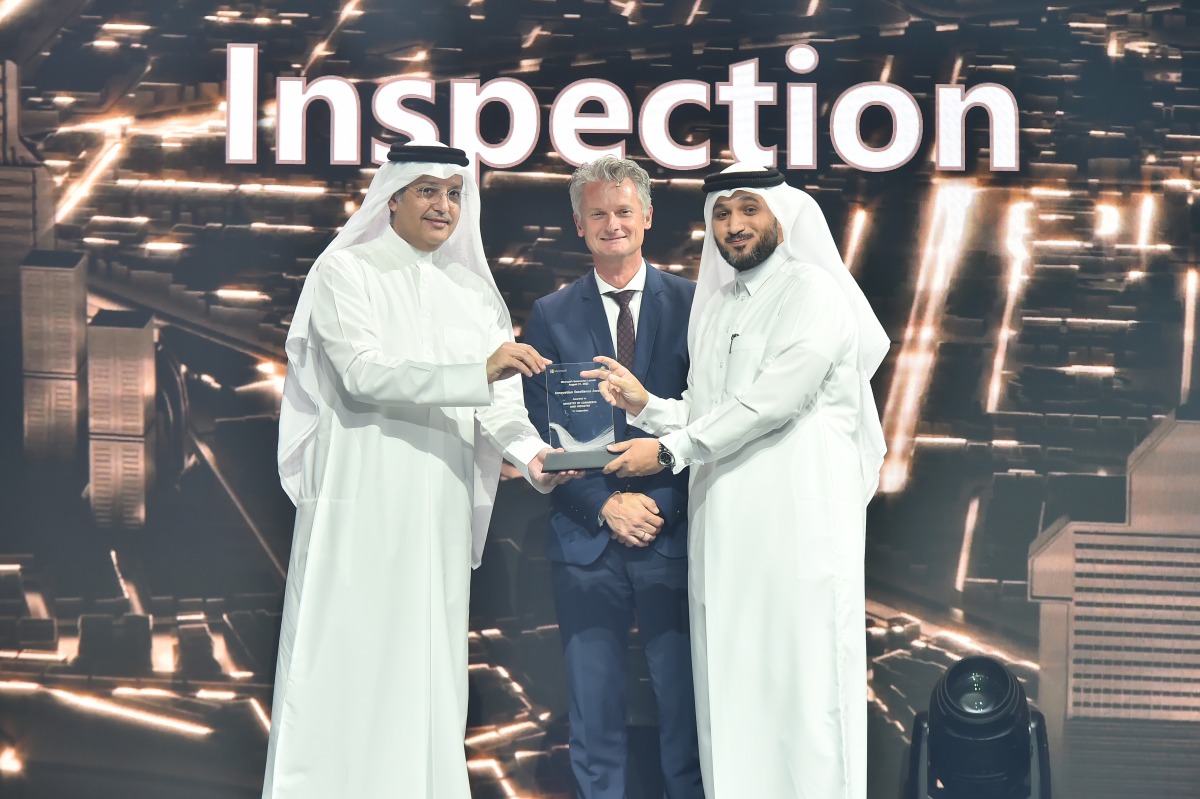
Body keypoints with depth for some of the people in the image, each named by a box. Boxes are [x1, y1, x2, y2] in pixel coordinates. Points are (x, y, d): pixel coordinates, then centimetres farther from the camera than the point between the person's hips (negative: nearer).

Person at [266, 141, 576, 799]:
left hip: (438, 511, 5)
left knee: (428, 668, 5)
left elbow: (498, 400, 7)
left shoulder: (472, 291, 15)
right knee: (346, 666, -5)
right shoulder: (345, 271, 0)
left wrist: (531, 453, -15)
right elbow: (363, 373, -14)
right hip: (360, 504, -5)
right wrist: (478, 373, -23)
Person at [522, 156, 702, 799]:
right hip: (586, 538, 1)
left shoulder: (690, 304, 3)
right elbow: (541, 434, 3)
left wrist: (660, 503, -10)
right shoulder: (552, 316, 7)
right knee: (593, 714, 6)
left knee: (683, 700, 3)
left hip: (673, 534, -1)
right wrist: (606, 505, -9)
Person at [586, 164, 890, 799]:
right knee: (729, 689, 5)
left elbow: (774, 399, -14)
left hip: (797, 515, -7)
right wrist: (645, 407, 1)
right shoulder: (711, 308, 20)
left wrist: (670, 450, -11)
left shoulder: (814, 293, -3)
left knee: (799, 678, -6)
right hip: (722, 524, 7)